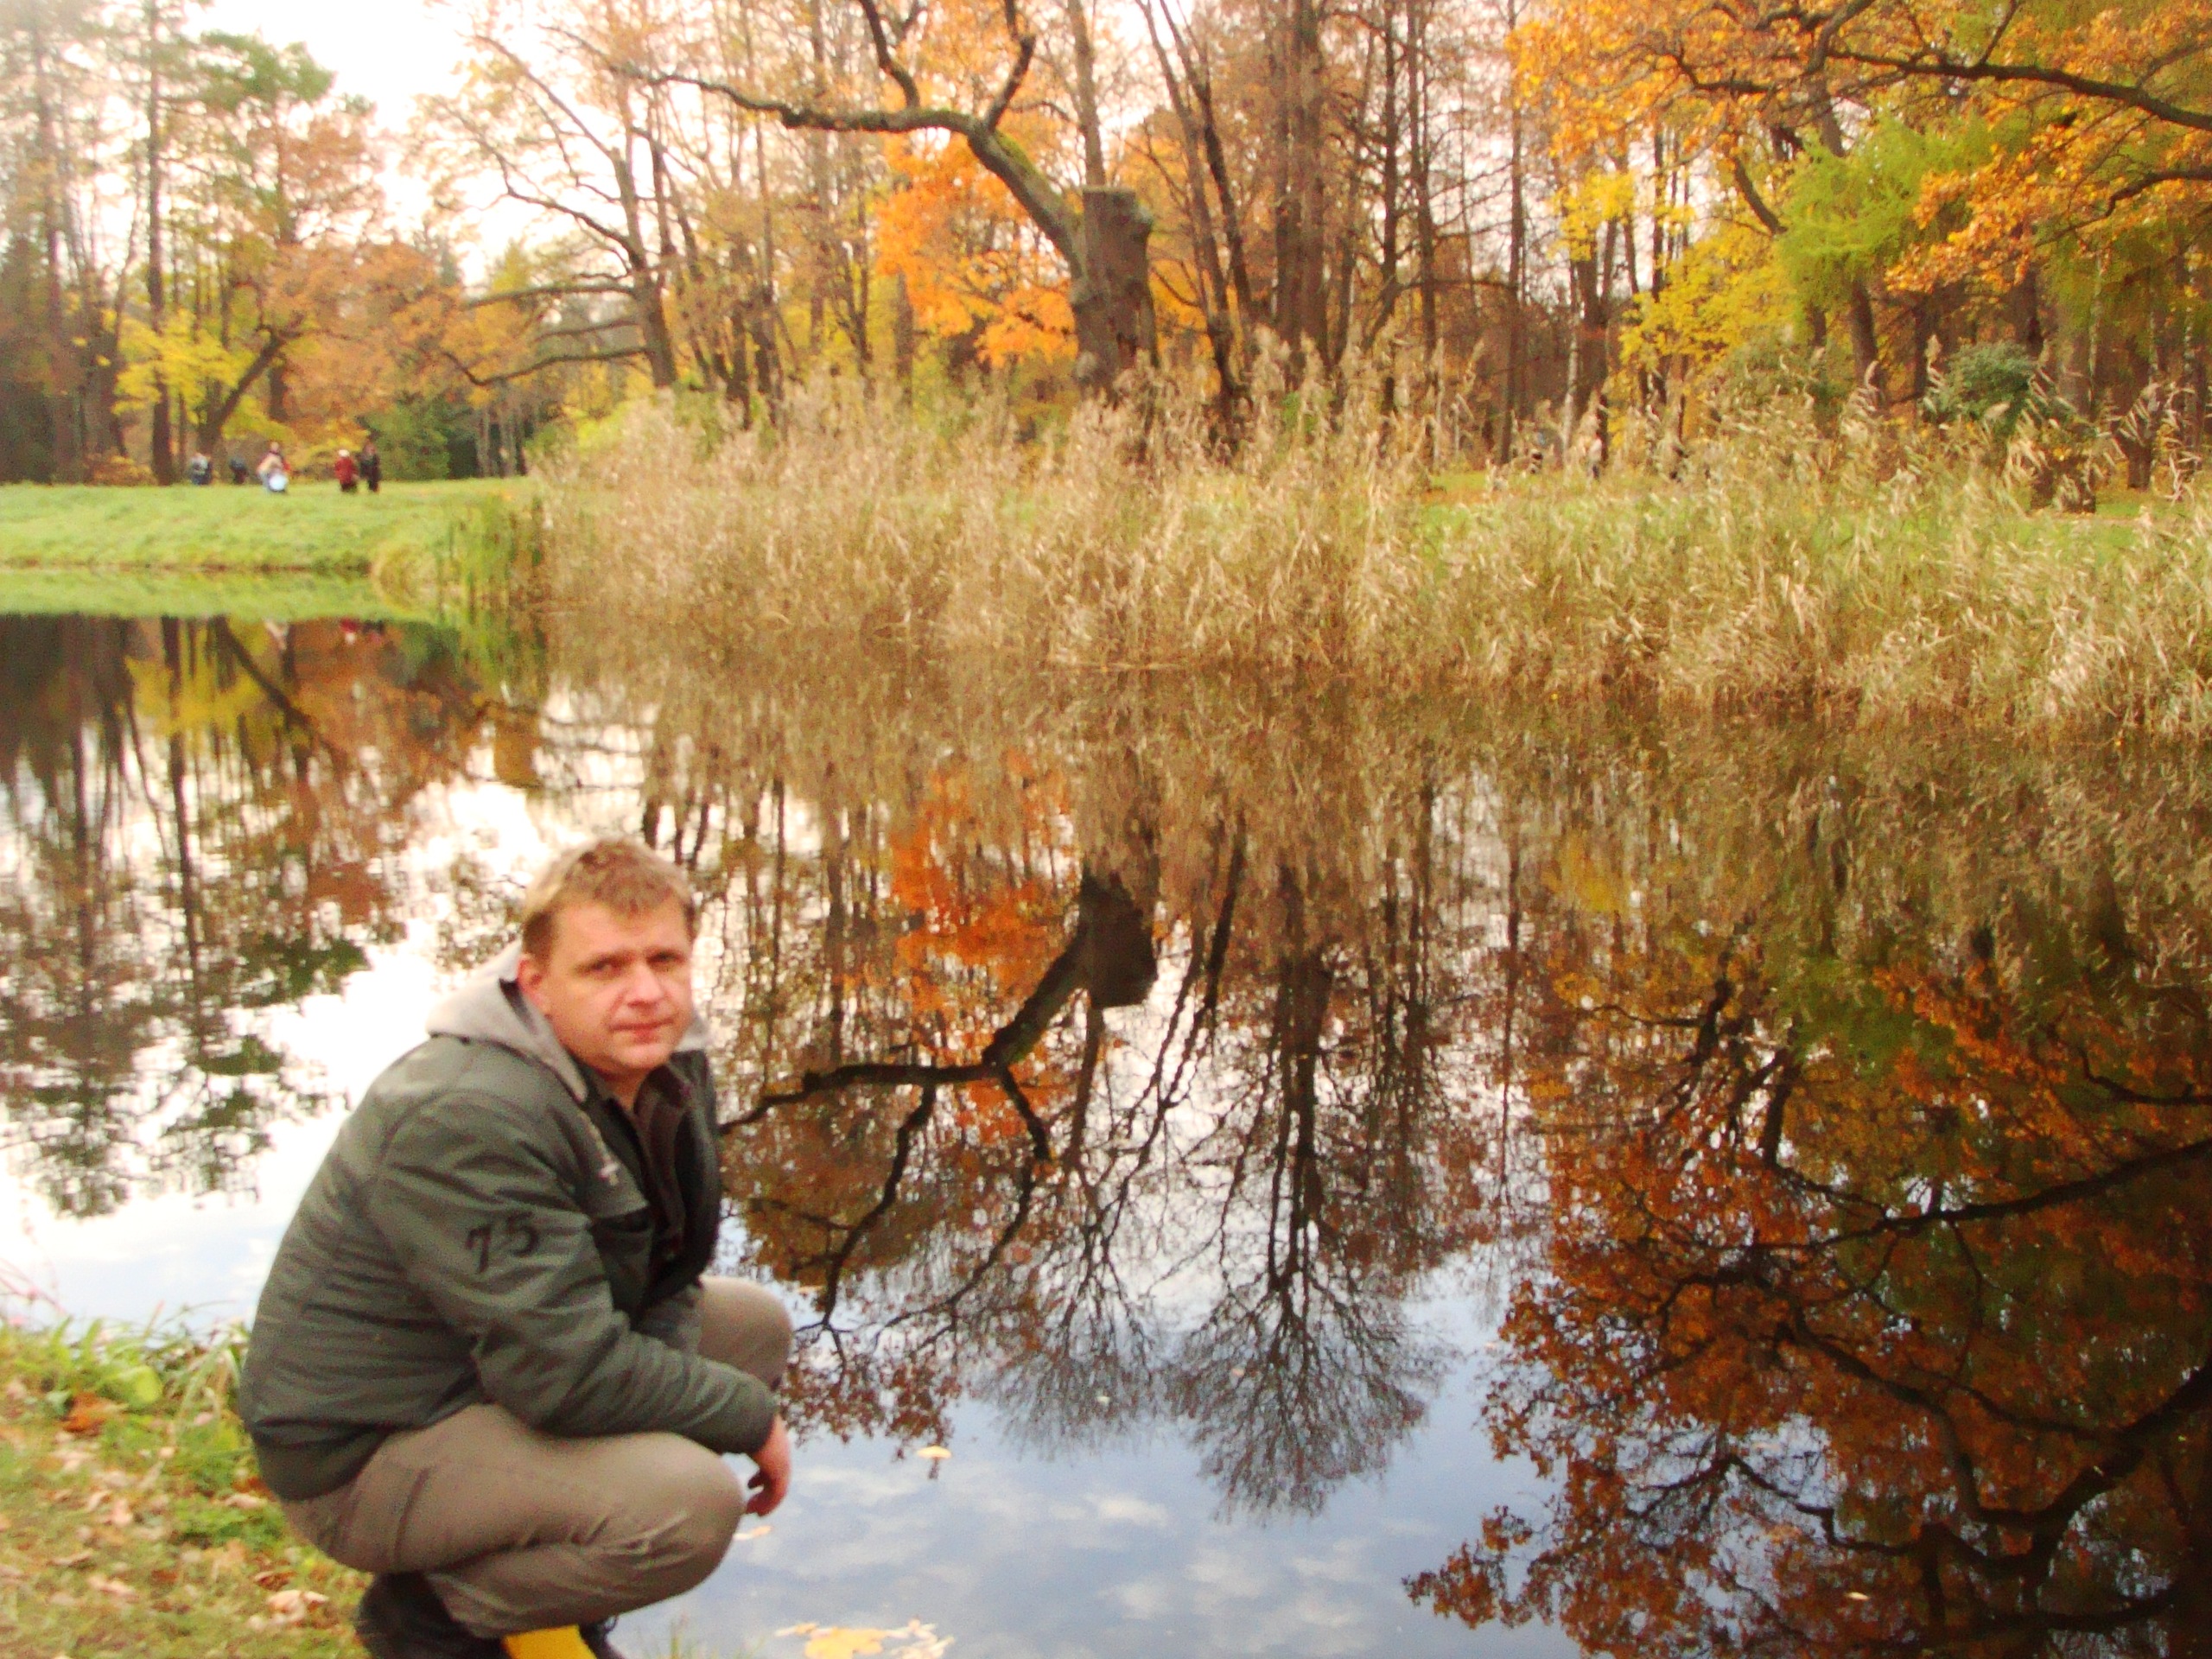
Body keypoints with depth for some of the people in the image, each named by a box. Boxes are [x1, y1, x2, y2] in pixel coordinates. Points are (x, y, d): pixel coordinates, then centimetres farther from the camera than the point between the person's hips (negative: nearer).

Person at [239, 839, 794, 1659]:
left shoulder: (665, 1064, 0)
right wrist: (750, 1416, -18)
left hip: (495, 1368, 10)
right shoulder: (467, 1121, -30)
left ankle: (543, 1574, 13)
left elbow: (666, 1276, 10)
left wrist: (661, 1394, -11)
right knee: (689, 1501, -29)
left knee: (758, 1324, 12)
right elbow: (568, 1371, -32)